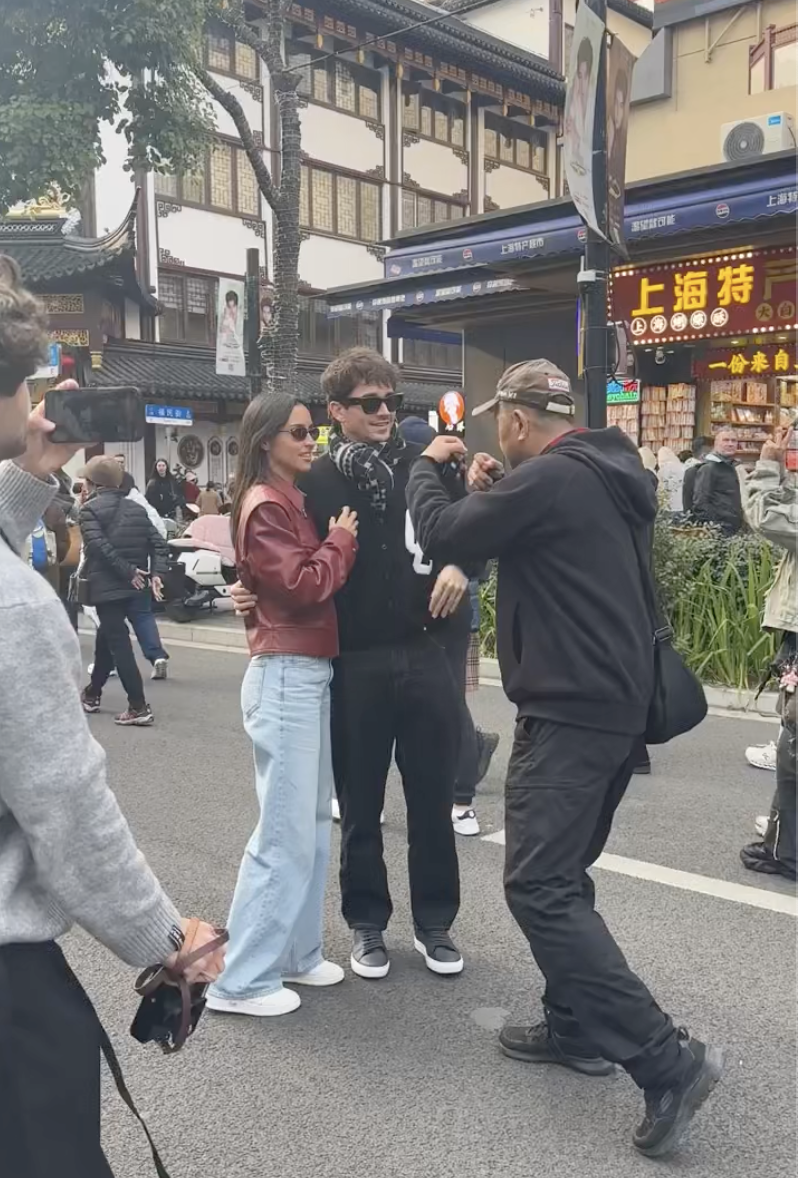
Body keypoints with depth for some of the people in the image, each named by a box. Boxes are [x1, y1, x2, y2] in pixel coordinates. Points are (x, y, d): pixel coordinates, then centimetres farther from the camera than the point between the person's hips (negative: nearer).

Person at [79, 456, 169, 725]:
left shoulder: (90, 509, -5)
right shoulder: (136, 508, 15)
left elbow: (99, 546, -19)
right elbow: (157, 543, 5)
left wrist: (127, 572, -17)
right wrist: (156, 573, -4)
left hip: (107, 587, -7)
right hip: (134, 587, 7)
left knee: (119, 644, -6)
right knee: (106, 638, 22)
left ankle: (139, 708, -11)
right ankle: (93, 694, 37)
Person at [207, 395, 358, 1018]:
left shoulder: (293, 500, 17)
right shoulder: (265, 506, -12)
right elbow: (301, 586, -20)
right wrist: (339, 543, -7)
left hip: (311, 673, 10)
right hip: (286, 677, -10)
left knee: (314, 823, 15)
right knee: (285, 831, -6)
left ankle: (297, 953, 26)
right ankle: (242, 979, 5)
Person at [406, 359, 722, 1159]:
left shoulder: (546, 478, -17)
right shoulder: (606, 478, 14)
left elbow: (441, 537, -11)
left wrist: (427, 468, 6)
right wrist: (495, 492, 15)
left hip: (569, 710, -10)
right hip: (615, 701, 10)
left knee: (537, 886, -8)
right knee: (561, 874, 18)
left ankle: (666, 1059, -8)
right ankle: (575, 1027, 28)